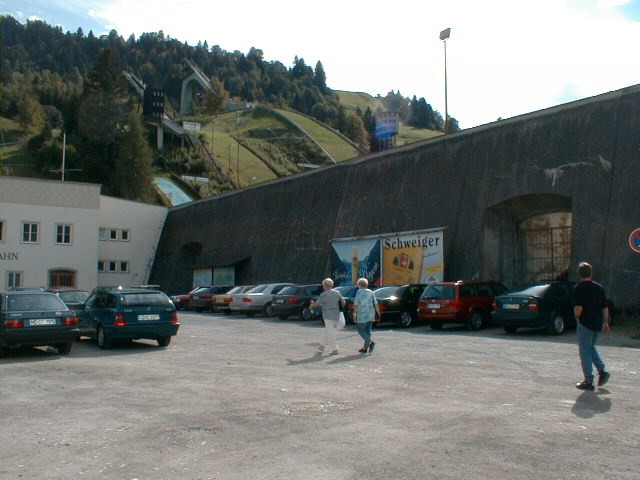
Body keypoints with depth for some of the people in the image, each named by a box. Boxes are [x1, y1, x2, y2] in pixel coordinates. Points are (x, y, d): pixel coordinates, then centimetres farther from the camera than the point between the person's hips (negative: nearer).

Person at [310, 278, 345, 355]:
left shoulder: (323, 295, -13)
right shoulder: (337, 293, 4)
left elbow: (316, 304, -7)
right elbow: (343, 302, 8)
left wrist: (311, 305, 13)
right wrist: (340, 308, 25)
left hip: (328, 316, -7)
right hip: (336, 315, 7)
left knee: (331, 333, -2)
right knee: (327, 331, 21)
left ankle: (334, 349, -5)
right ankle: (324, 346, 34)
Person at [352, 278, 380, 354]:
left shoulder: (359, 292, -7)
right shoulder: (370, 292, 9)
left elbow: (355, 304, -13)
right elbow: (376, 304, 5)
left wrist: (354, 314, -8)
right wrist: (378, 313, 8)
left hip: (362, 315, -6)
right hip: (371, 315, 6)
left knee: (361, 330, 2)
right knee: (367, 331, 12)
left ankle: (370, 342, -17)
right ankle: (365, 347, 12)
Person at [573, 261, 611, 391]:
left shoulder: (579, 288, -11)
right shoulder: (599, 287, 8)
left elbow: (578, 308, -20)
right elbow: (605, 307, 11)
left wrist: (577, 317, -2)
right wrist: (605, 322, 19)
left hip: (585, 323, -6)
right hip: (598, 323, 6)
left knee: (585, 352, 1)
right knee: (591, 347, 24)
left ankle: (588, 381, 3)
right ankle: (602, 371, 10)